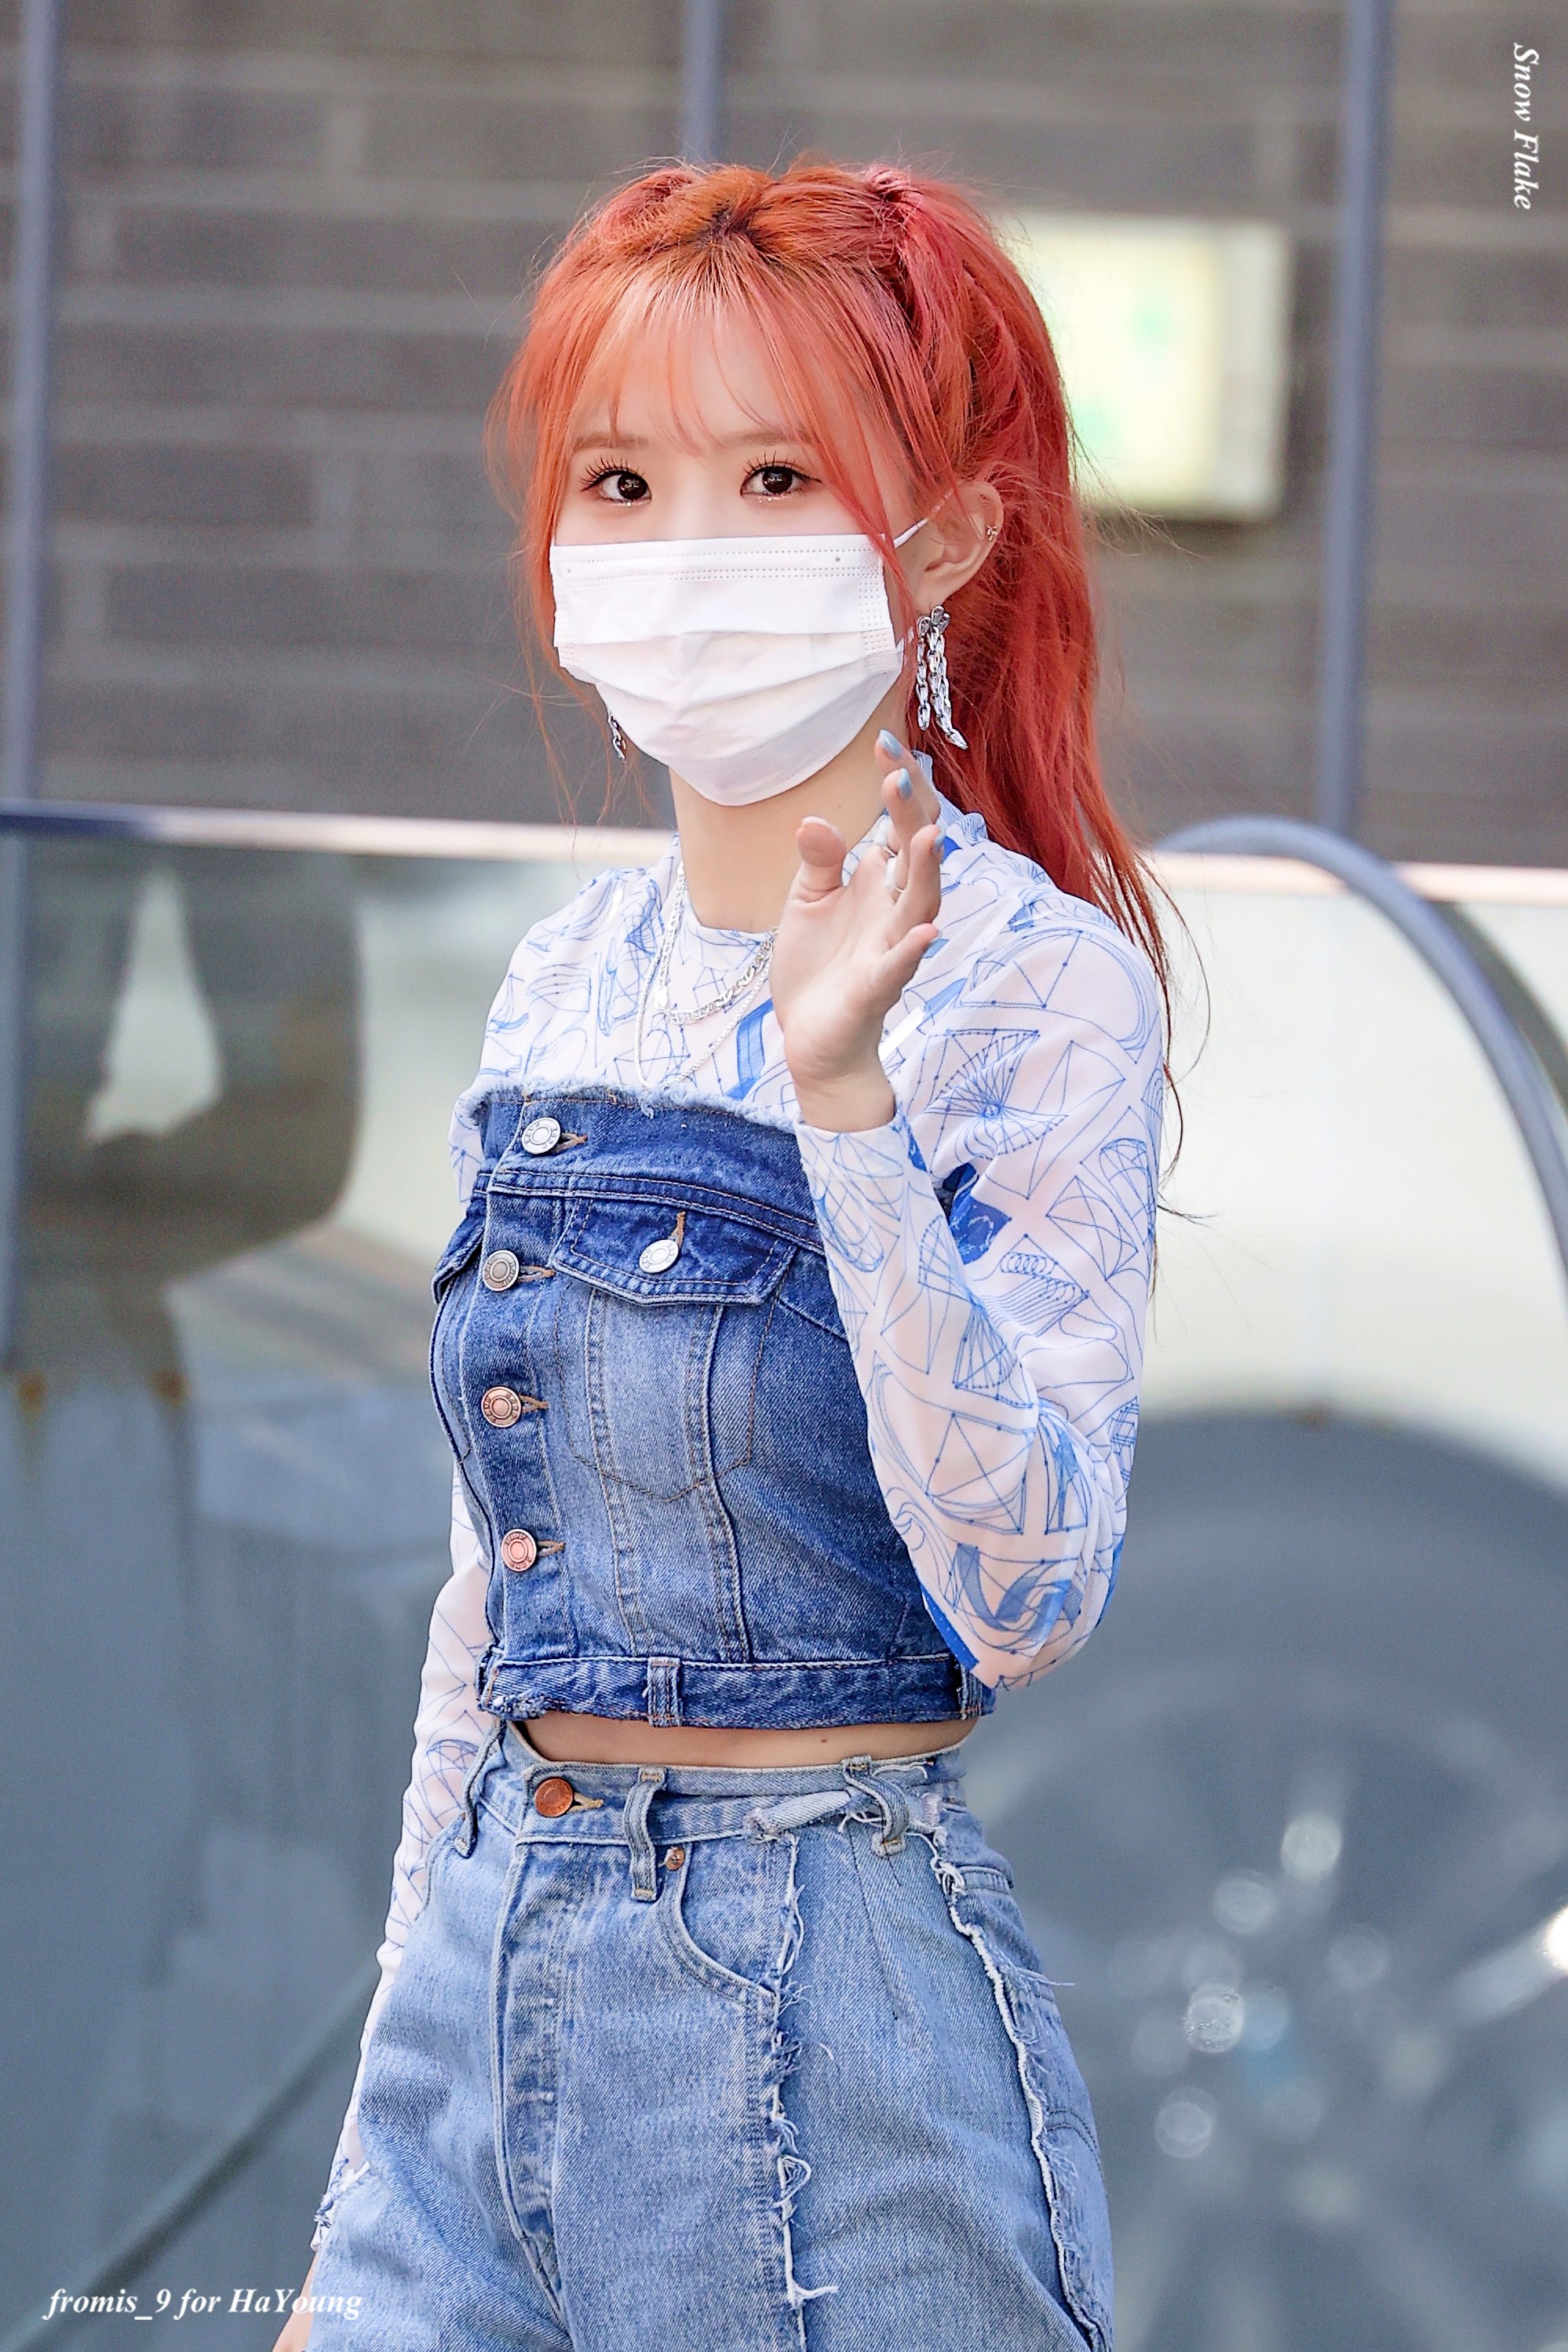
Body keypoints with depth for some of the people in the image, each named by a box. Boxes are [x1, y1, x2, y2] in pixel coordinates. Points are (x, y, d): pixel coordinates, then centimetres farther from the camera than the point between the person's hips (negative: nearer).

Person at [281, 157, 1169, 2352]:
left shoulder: (1030, 986, -10)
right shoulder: (572, 980, 8)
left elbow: (1027, 1596, -21)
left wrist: (838, 1092, -27)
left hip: (829, 2008, -6)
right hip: (492, 1980, 6)